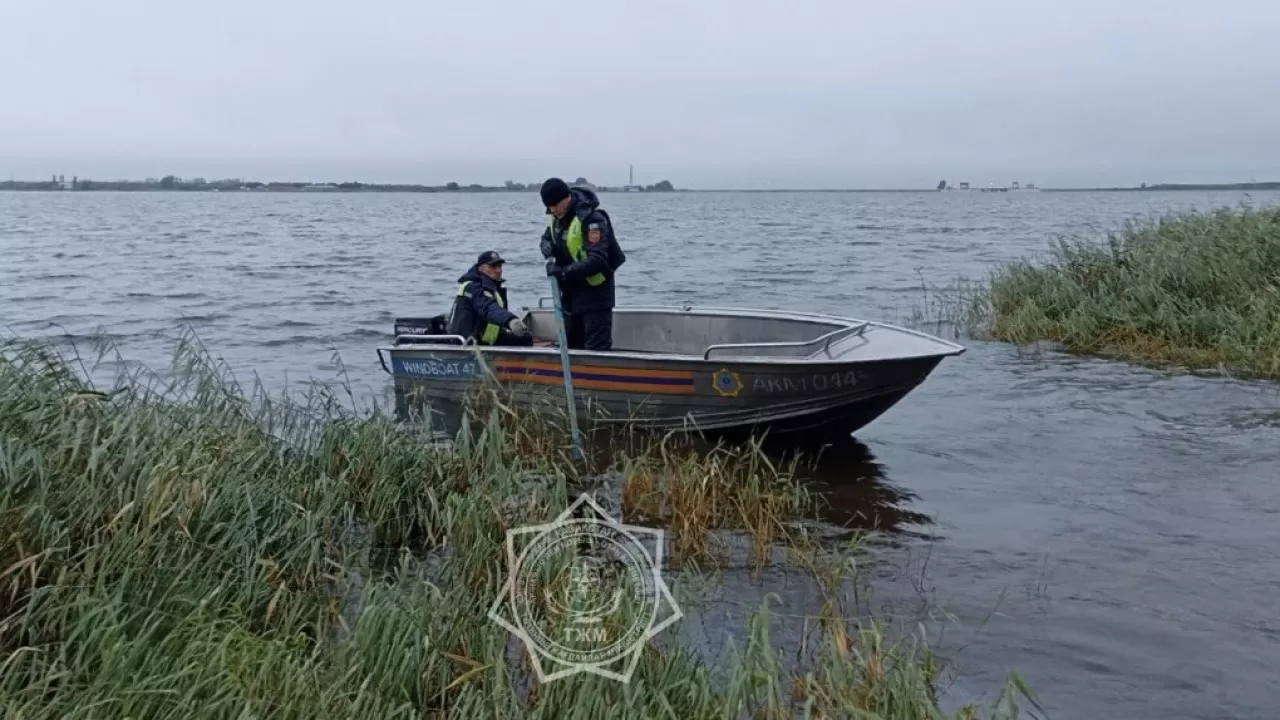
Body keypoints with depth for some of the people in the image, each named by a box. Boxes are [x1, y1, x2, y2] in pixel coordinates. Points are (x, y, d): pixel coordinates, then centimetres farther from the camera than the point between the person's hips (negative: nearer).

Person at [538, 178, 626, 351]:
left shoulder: (591, 218, -23)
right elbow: (547, 237, 19)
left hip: (595, 292, -9)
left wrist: (565, 272, -33)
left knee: (597, 349, -10)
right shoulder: (556, 216, 3)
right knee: (571, 347, 16)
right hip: (570, 292, 9)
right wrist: (548, 248, -5)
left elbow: (597, 261, -29)